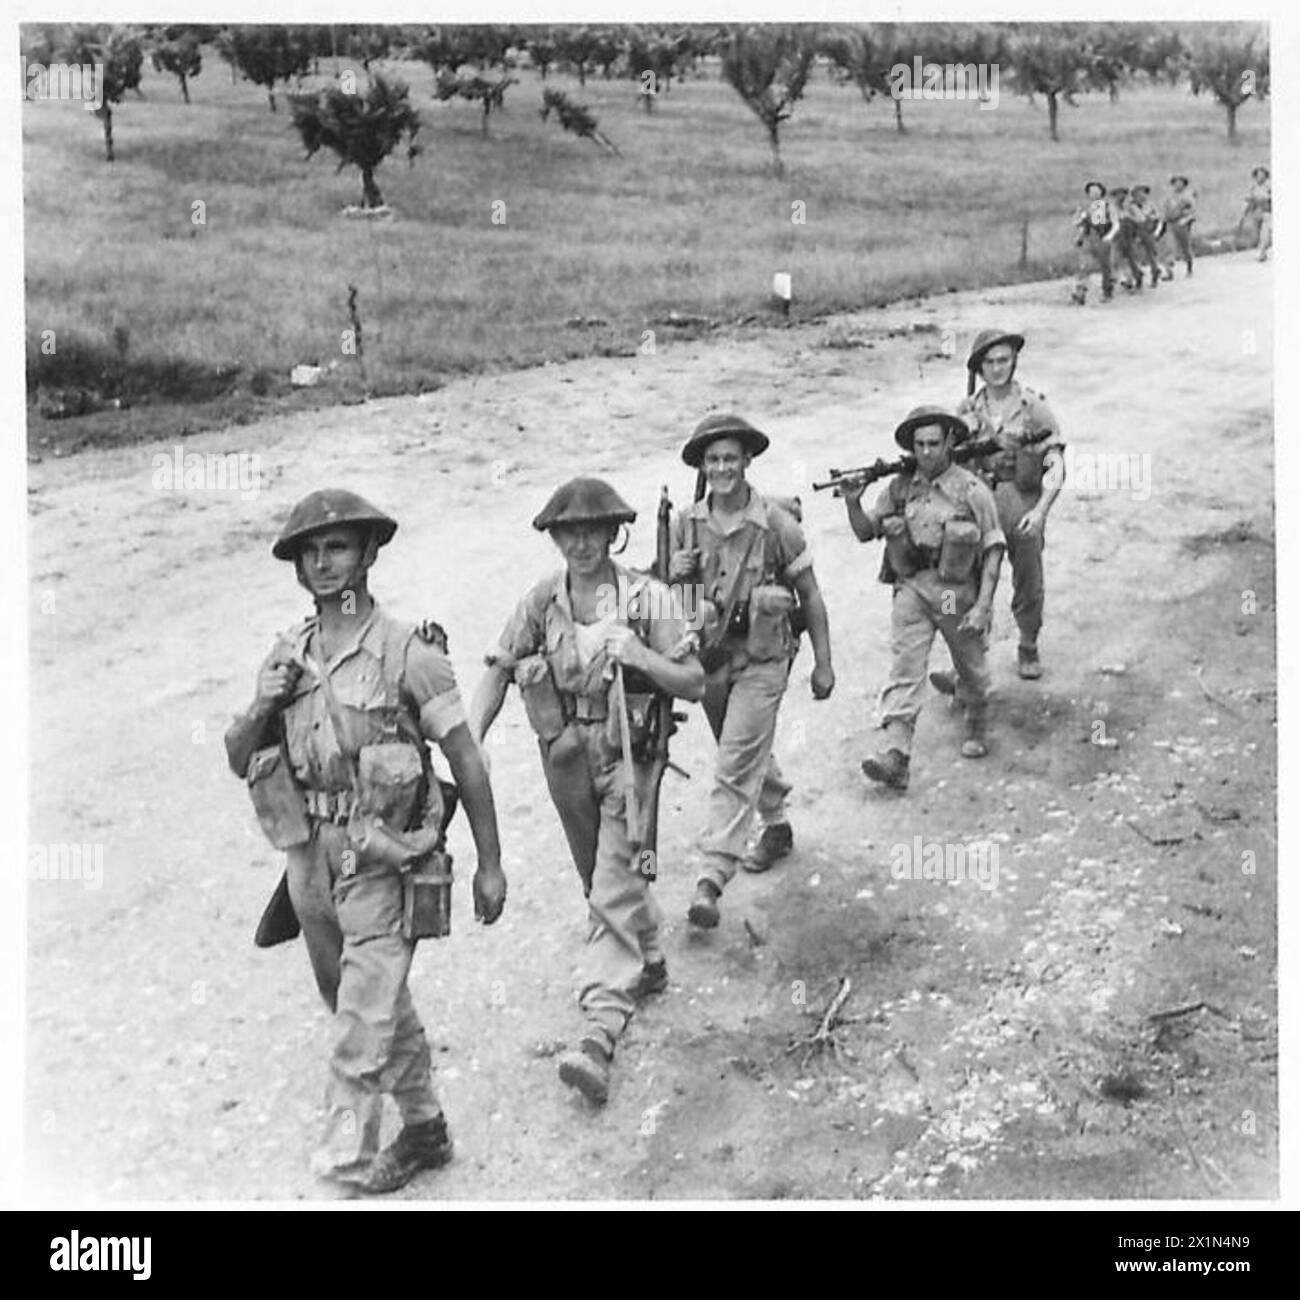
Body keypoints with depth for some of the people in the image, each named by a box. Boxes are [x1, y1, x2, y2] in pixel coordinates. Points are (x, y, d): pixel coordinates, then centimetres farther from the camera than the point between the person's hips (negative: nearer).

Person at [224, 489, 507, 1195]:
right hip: (310, 851, 6)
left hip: (381, 857, -6)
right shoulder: (287, 656, 4)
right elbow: (239, 761, 10)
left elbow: (465, 758, -9)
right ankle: (424, 1128, 38)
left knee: (361, 1026, -6)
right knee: (381, 1005, 20)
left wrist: (489, 863, -7)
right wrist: (262, 708, -11)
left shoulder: (406, 653, -13)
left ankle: (346, 1162, 9)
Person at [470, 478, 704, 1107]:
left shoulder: (649, 599, -10)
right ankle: (648, 963, 45)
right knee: (602, 880, 19)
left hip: (626, 755, -4)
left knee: (613, 887, -13)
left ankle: (601, 1030, -15)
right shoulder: (540, 602, -1)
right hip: (565, 757, 4)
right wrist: (471, 742, -12)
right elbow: (497, 673, 1)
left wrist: (641, 656, -25)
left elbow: (695, 684, -7)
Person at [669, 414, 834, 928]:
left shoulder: (777, 525, -13)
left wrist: (823, 663, -1)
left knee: (735, 768, -10)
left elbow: (810, 597, -3)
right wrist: (673, 574, -15)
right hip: (708, 655, 5)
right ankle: (777, 825, 45)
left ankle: (713, 876, -9)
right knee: (751, 753, 22)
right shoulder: (686, 524, -2)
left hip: (761, 659, -4)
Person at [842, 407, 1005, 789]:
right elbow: (865, 532, 9)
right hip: (912, 589, 2)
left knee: (971, 667, 17)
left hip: (958, 592, -1)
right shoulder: (899, 487, 1)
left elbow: (993, 550, -7)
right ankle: (895, 757, -19)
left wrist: (982, 606, -14)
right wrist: (853, 503, -11)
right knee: (905, 668, -11)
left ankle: (978, 724, 46)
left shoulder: (972, 490, -9)